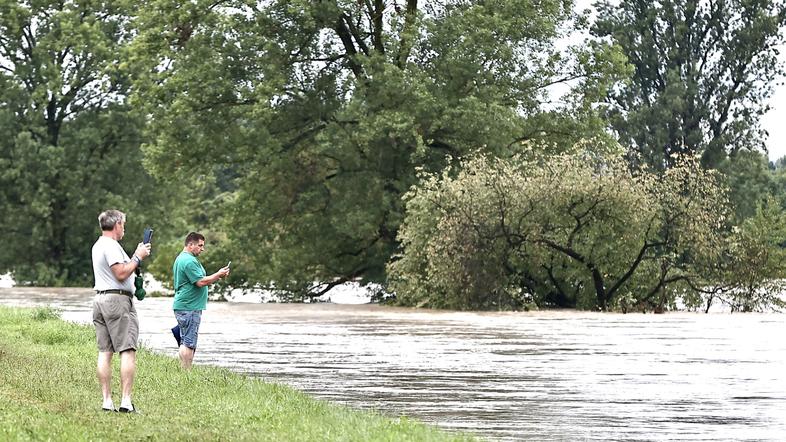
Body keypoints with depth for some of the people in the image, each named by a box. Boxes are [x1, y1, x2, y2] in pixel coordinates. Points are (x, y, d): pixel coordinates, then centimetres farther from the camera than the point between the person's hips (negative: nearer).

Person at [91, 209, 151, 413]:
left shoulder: (98, 245, 20)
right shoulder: (111, 246, -11)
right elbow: (121, 274, -18)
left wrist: (135, 256, 21)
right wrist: (138, 258, -6)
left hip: (100, 299, 10)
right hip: (118, 299, -10)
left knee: (104, 352, 5)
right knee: (128, 351, -9)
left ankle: (107, 401, 2)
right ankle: (126, 401, -15)